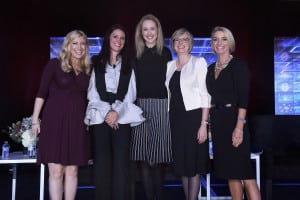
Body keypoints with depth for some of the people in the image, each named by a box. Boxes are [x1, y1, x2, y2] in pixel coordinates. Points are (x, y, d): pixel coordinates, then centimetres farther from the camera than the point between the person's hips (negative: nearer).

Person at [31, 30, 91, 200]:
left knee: (72, 170, 5)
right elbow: (42, 93, -1)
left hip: (77, 123, 3)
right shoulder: (55, 64, 2)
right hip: (55, 121, -3)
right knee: (56, 170, -3)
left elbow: (88, 98, 13)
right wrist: (35, 119, -6)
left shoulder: (88, 70, 12)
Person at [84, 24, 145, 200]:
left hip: (122, 118, 0)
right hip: (100, 118, 0)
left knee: (121, 163, -5)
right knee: (102, 162, -1)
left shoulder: (128, 65, 14)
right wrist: (107, 111, -9)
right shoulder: (97, 63, 12)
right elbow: (92, 94, 5)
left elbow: (130, 95, 6)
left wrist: (117, 112, -9)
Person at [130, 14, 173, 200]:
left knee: (160, 153, 2)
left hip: (162, 106, -1)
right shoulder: (136, 55, 9)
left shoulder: (165, 53, 6)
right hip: (141, 106, 2)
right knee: (143, 156, -1)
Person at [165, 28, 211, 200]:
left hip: (193, 116, -5)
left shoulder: (199, 62, -2)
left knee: (194, 162, 0)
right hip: (175, 118, 5)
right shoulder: (170, 65, 12)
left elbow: (205, 95, -8)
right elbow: (169, 94, 14)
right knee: (182, 162, 10)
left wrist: (203, 124, -14)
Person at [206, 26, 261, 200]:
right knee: (230, 171, 11)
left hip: (234, 120, -6)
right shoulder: (211, 68, 14)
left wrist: (239, 127, -21)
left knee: (243, 171, -6)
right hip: (217, 122, 6)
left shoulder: (238, 65, -5)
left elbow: (243, 98, -13)